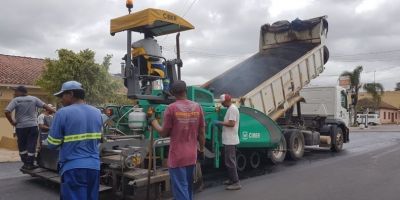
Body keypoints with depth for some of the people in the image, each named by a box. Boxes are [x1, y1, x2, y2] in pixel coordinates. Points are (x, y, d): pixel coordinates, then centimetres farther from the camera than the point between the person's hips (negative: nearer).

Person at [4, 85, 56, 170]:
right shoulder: (34, 99, 1)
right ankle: (30, 164, 6)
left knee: (22, 146, 13)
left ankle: (25, 163, 16)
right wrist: (55, 111, 3)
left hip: (20, 126, 0)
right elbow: (45, 106, -3)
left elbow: (7, 112, -13)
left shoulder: (16, 100, -4)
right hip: (32, 126, 1)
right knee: (31, 145, 3)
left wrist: (12, 122, -3)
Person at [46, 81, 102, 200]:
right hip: (94, 166, 5)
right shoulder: (97, 112, 7)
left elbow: (52, 144, -6)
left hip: (73, 168, -5)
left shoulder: (63, 113, -10)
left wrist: (65, 140, 11)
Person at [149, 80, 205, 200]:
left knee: (180, 189, 2)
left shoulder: (171, 108, -11)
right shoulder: (197, 107, 1)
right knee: (188, 187, 20)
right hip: (192, 156, 5)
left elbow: (164, 133, -6)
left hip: (177, 156, -5)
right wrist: (202, 150, 16)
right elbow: (201, 133, 5)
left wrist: (153, 122, 9)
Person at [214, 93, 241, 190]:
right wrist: (222, 123, 8)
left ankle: (236, 183, -3)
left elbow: (231, 124, -24)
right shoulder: (231, 108, 16)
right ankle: (232, 179, 27)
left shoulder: (232, 109, -17)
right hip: (229, 140, 11)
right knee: (230, 161, 17)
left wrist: (220, 123, -14)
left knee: (230, 162, -7)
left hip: (230, 141, -11)